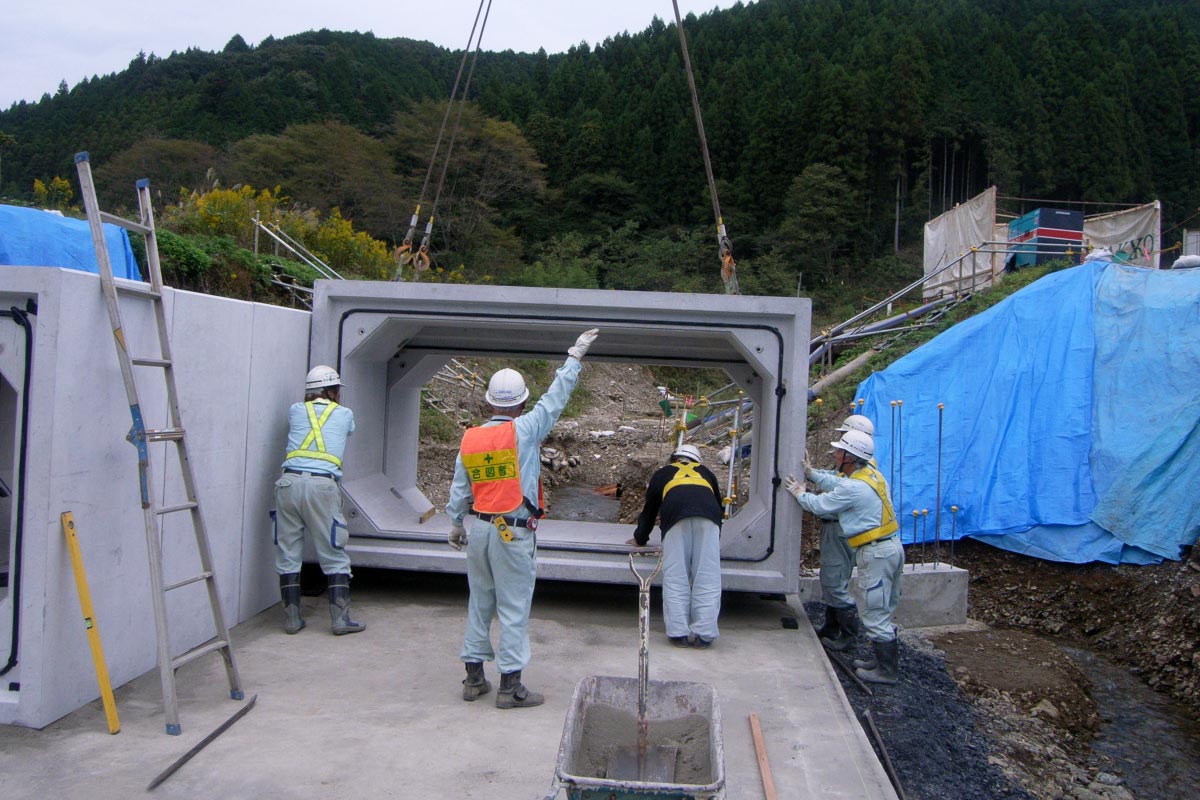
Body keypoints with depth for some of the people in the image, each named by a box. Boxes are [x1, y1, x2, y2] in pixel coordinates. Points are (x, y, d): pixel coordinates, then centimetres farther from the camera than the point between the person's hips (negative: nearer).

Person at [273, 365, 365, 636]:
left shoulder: (295, 411, 16)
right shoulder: (345, 414, 13)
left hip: (289, 481, 2)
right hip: (322, 486, -2)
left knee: (288, 555, 10)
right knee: (334, 557, 5)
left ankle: (292, 618, 13)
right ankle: (340, 619, 5)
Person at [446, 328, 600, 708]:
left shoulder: (470, 438, 5)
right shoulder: (524, 431, -11)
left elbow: (459, 488, 11)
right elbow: (555, 398, -5)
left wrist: (456, 524, 26)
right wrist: (575, 355, 5)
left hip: (480, 530, 6)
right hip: (514, 534, -6)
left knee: (480, 604, 15)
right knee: (514, 609, 1)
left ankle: (474, 677, 22)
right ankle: (510, 686, 5)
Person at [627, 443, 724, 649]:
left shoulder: (662, 473, 35)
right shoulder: (706, 472, 38)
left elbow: (649, 509, 40)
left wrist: (640, 539, 55)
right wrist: (715, 540, 56)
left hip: (676, 514, -1)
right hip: (708, 514, 1)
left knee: (675, 577, 1)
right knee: (707, 577, 0)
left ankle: (679, 633, -4)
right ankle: (704, 634, -5)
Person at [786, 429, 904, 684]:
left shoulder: (853, 488, -20)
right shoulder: (872, 474, 8)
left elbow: (819, 505, -8)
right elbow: (837, 484, 23)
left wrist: (800, 493, 10)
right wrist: (811, 473, 22)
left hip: (875, 553, -10)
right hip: (892, 546, 10)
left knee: (875, 615, -1)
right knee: (884, 612, 18)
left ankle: (886, 670, 7)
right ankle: (885, 661, 28)